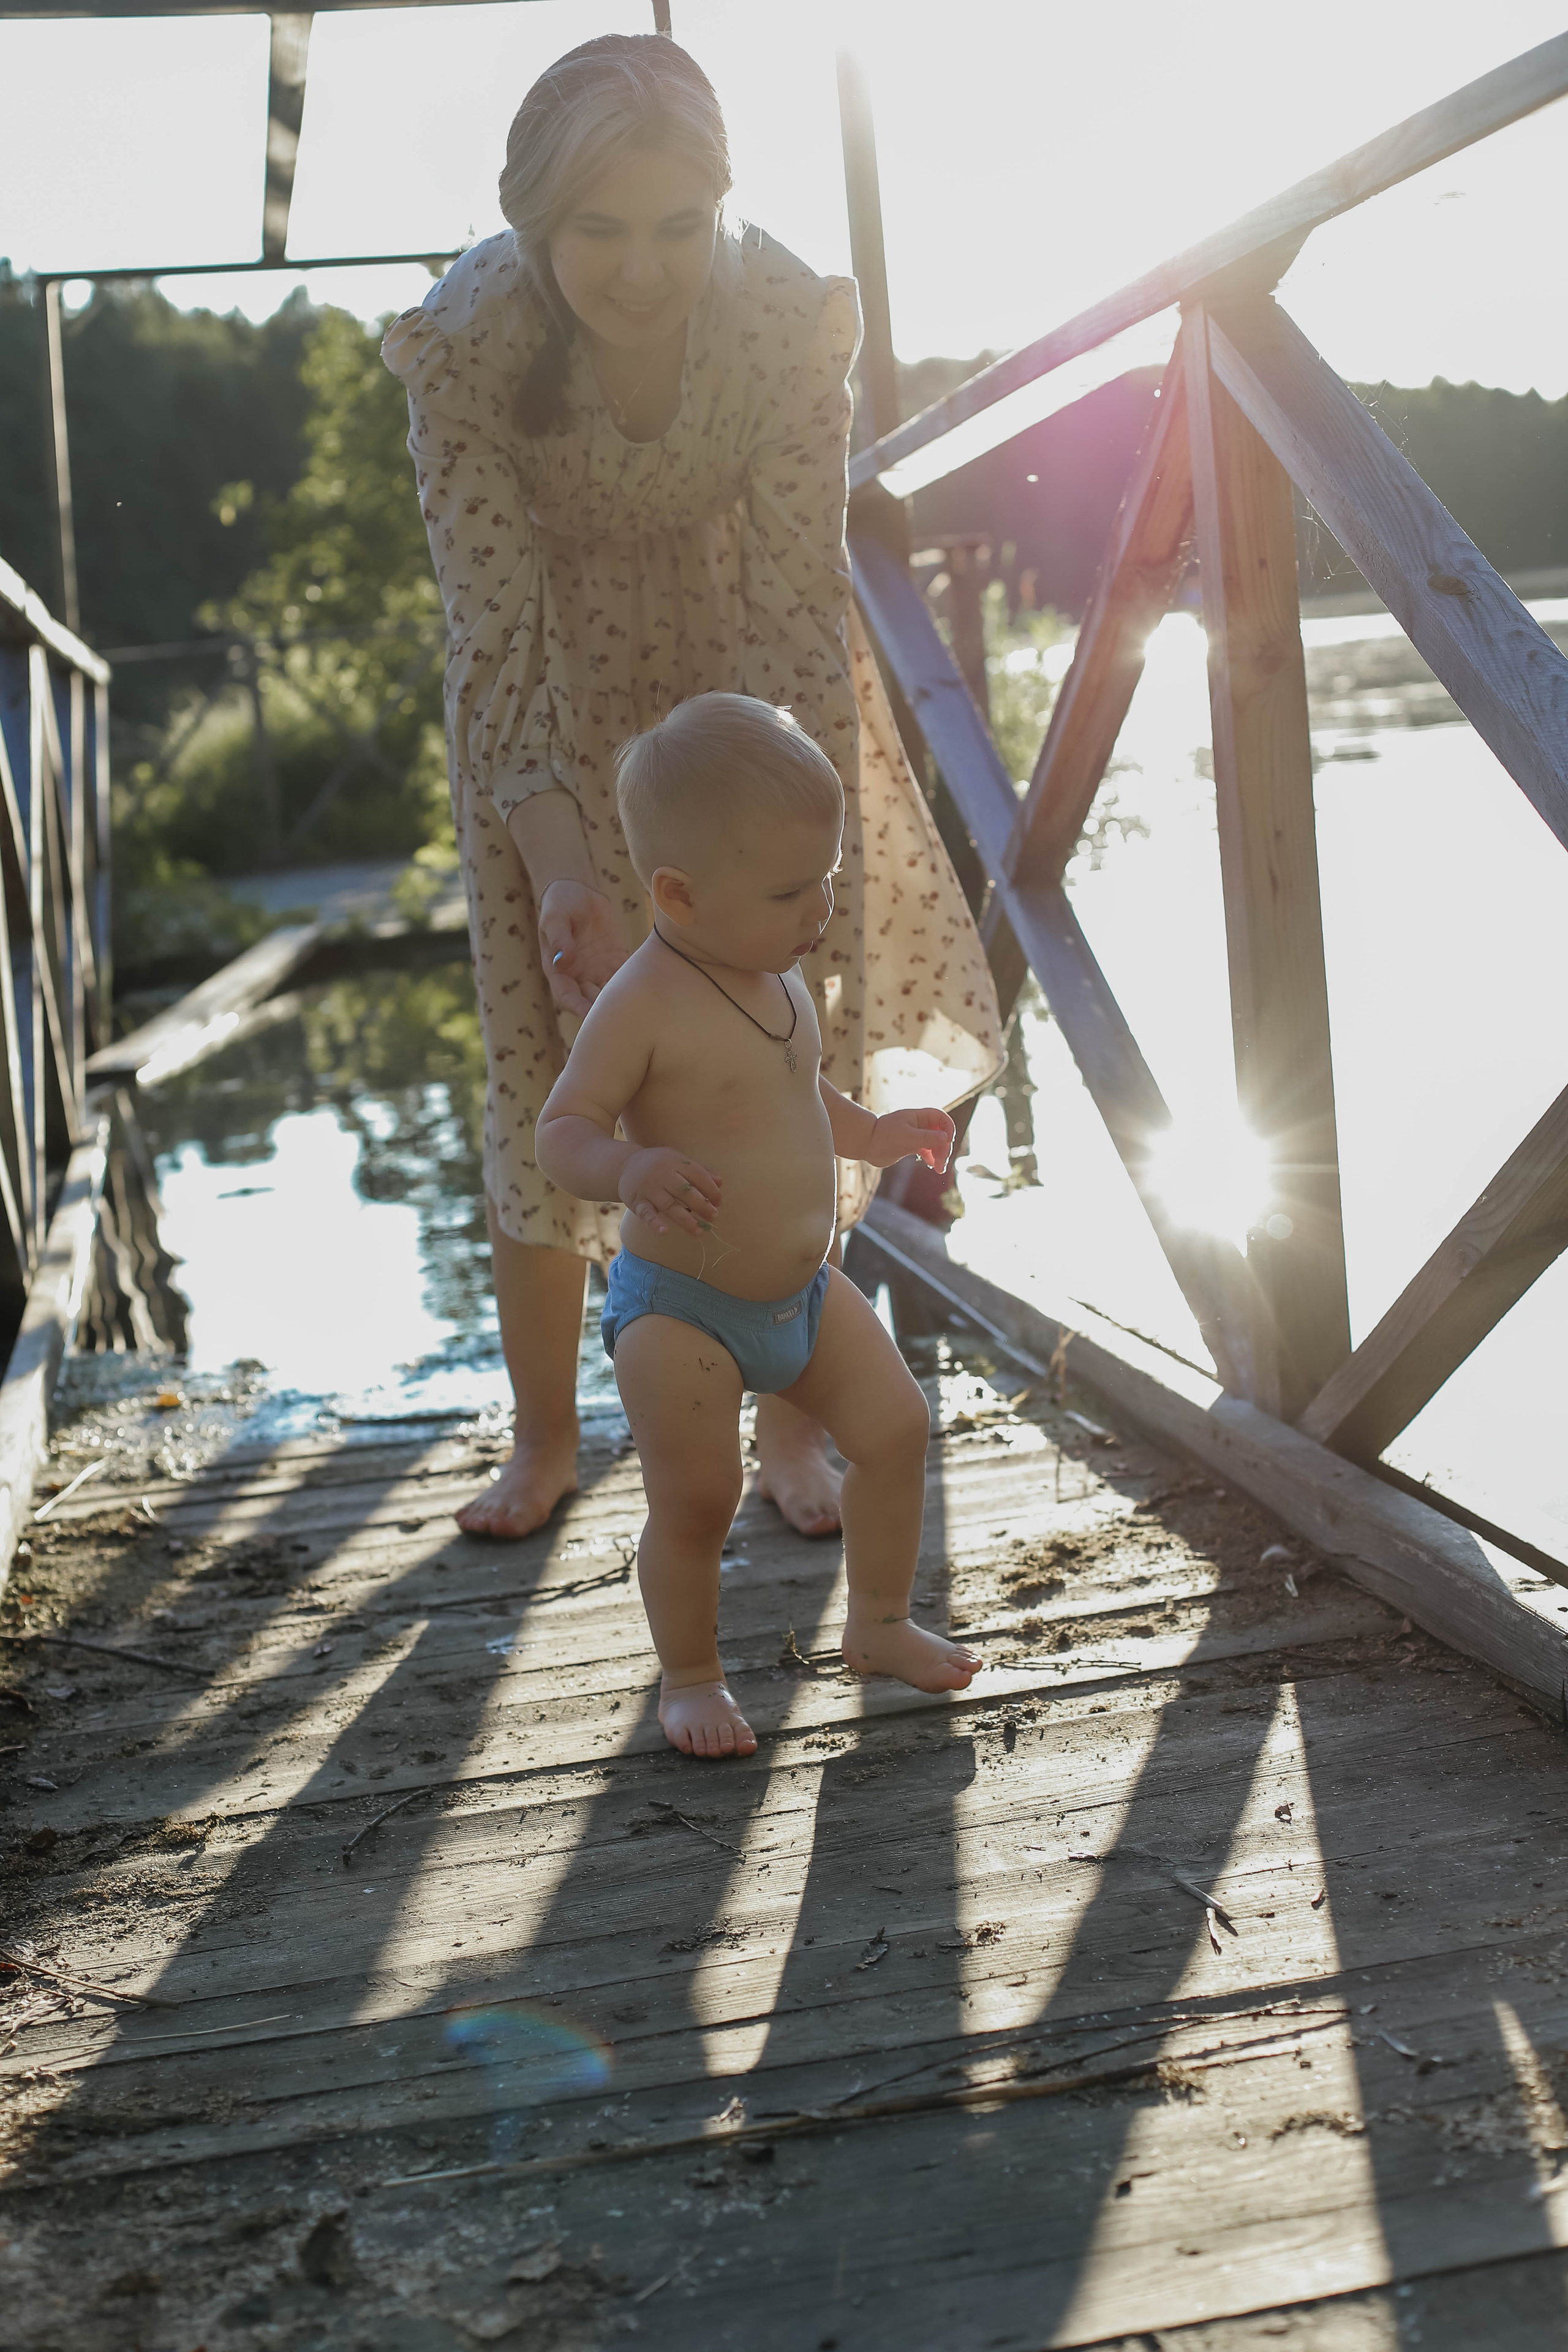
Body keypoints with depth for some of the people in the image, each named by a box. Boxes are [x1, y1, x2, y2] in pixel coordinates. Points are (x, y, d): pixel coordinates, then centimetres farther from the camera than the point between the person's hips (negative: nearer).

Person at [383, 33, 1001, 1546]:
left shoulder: (787, 318, -29)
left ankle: (789, 1423, 14)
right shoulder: (464, 344, -29)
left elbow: (795, 602, -27)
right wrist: (564, 870, -41)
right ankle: (544, 1435, 17)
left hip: (737, 648, 1)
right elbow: (494, 629, -28)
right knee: (549, 1041, 0)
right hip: (559, 686, 0)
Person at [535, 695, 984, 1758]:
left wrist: (869, 1131, 17)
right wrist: (631, 1169, -41)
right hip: (680, 1309, -8)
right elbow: (563, 1130, -22)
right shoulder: (643, 1005, -23)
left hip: (804, 1290, 8)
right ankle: (691, 1676, 20)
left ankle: (881, 1622, 29)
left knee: (897, 1428, 8)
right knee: (697, 1502, -6)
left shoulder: (779, 971, 3)